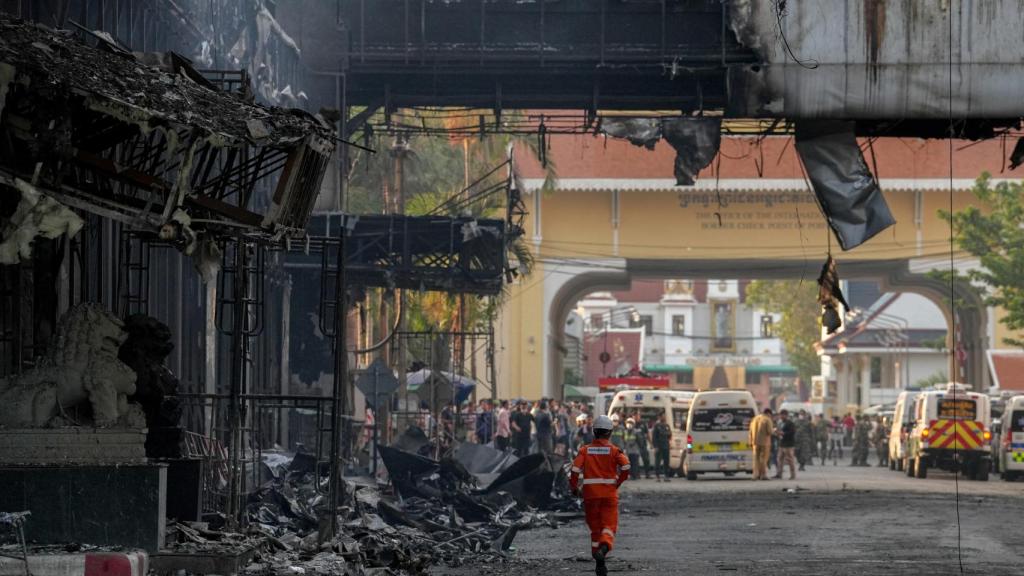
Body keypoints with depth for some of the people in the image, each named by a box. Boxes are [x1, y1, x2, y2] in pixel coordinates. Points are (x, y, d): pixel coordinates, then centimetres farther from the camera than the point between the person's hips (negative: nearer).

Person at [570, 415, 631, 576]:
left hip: (590, 494, 2)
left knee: (595, 527, 13)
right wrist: (618, 482, 0)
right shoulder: (614, 450, 0)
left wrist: (574, 487, 6)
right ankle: (604, 547, -34)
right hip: (609, 494, -2)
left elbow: (575, 469, -8)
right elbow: (625, 466, -15)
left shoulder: (585, 450, 4)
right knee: (609, 526, -2)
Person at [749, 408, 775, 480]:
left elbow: (751, 431, 11)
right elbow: (770, 432, -14)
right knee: (763, 458, -2)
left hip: (756, 442, 5)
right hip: (765, 442, -5)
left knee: (756, 458, 9)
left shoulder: (755, 419, 11)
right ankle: (763, 475, -3)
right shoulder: (767, 420, -9)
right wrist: (774, 430, 8)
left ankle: (756, 475, 7)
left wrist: (751, 441, 14)